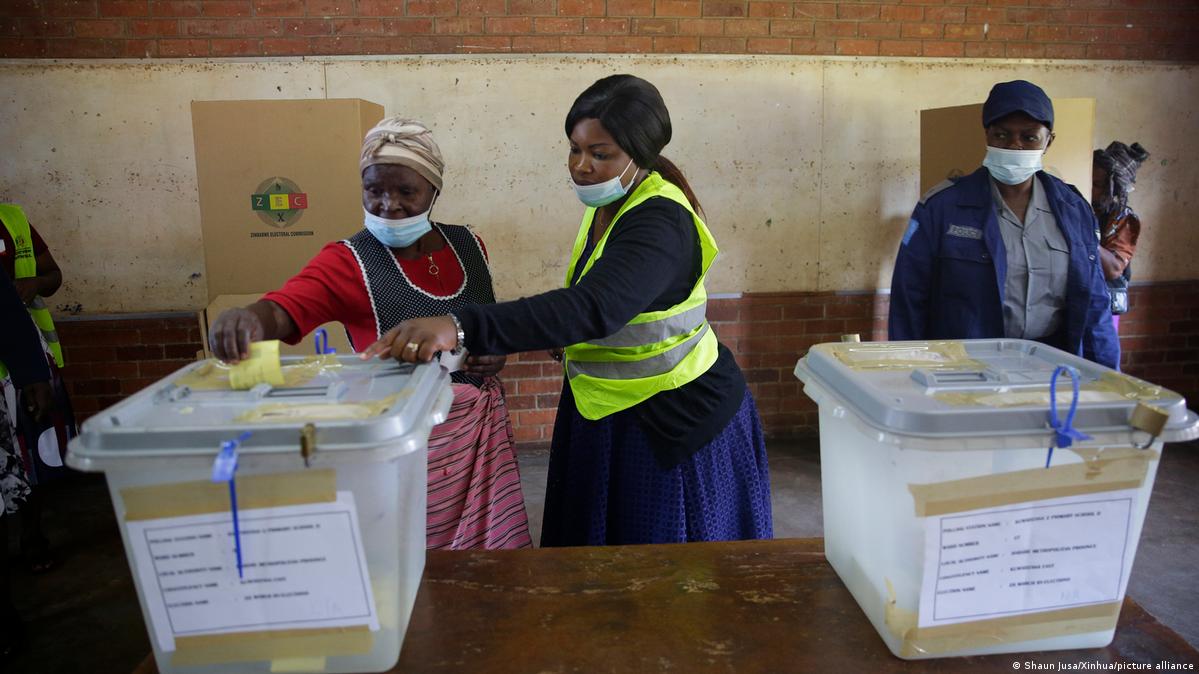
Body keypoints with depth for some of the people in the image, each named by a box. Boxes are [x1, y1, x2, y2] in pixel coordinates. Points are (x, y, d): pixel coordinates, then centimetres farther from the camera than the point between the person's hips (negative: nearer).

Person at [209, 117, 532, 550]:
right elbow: (282, 309, -26)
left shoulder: (468, 246, 4)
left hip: (482, 429, 4)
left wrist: (497, 352, -1)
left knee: (487, 568, 12)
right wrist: (249, 319, -49)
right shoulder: (349, 263, -9)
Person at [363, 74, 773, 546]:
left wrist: (461, 328, -53)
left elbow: (592, 308, -44)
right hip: (611, 417, 9)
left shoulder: (659, 223, -26)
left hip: (674, 424, -8)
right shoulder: (608, 203, 3)